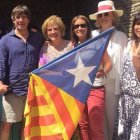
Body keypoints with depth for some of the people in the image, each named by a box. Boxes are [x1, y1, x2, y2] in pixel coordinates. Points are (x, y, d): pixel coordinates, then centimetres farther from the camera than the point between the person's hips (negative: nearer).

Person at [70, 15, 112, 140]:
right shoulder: (74, 46, 8)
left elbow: (108, 63, -7)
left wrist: (103, 72, -25)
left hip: (95, 89, -4)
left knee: (96, 128, -3)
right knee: (83, 125, 12)